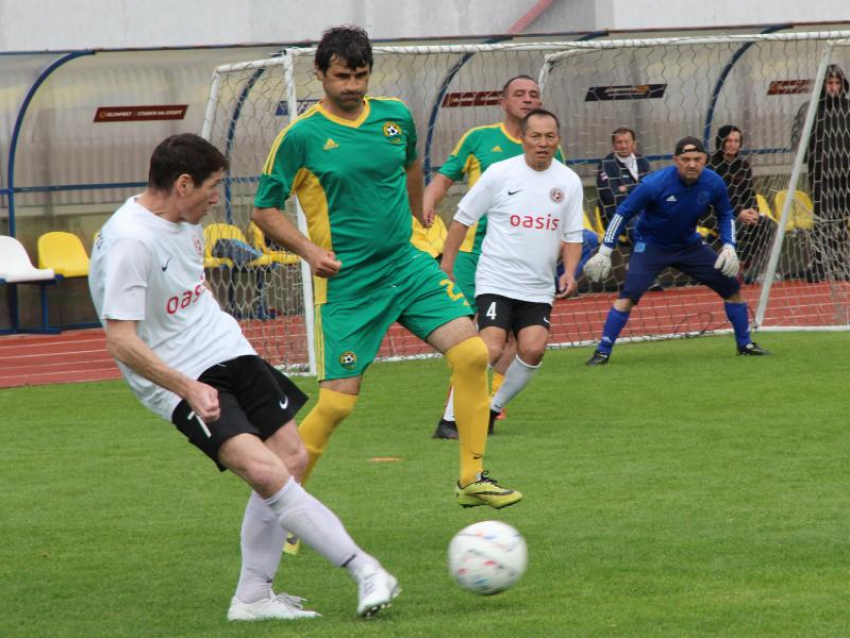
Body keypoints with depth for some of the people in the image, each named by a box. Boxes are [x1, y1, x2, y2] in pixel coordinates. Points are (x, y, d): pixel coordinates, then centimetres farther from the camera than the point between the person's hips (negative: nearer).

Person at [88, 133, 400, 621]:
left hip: (231, 354, 9)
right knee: (265, 470, -22)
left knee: (292, 459, 2)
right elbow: (121, 341, -24)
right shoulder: (128, 242, -21)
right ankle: (365, 571, -20)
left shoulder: (185, 220, 7)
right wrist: (187, 388, -29)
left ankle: (253, 597, 11)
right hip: (182, 380, -9)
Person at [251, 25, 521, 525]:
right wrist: (309, 249, -15)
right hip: (347, 284, -5)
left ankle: (473, 479, -1)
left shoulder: (396, 116, 4)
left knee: (473, 353, -12)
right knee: (337, 403, -8)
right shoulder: (302, 136, -9)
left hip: (407, 265, 5)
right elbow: (265, 210, -2)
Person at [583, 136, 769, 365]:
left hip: (690, 245, 4)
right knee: (629, 294, -25)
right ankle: (602, 352, -18)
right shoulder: (655, 184, -27)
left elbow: (725, 215, 6)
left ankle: (744, 345, 22)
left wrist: (729, 247, -8)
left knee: (732, 287, 2)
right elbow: (623, 213, -17)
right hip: (650, 245, -4)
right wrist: (604, 252, -17)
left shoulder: (713, 184, -16)